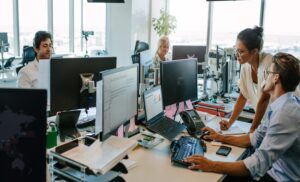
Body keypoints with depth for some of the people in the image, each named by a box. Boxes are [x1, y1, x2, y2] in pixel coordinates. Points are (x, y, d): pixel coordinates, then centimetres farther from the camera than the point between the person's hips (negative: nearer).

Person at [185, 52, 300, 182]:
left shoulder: (285, 113, -29)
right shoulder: (284, 105, 3)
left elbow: (259, 163, -31)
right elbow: (256, 138, 11)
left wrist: (212, 166, -28)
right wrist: (222, 138, 10)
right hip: (276, 170, 7)